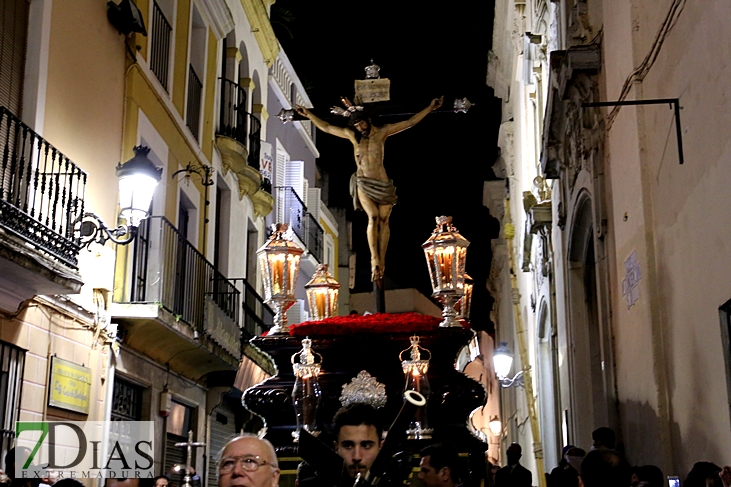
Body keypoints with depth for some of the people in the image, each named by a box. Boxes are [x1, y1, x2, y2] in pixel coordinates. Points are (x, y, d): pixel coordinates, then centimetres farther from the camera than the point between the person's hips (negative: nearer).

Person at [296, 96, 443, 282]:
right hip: (362, 183, 0)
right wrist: (309, 115, 19)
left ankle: (381, 261, 1)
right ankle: (374, 259, -20)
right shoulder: (352, 135, 8)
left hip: (382, 183, 0)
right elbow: (326, 128, 17)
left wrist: (429, 108, -1)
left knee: (383, 221, -3)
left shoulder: (382, 132, 3)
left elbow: (410, 122, 3)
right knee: (373, 218, -17)